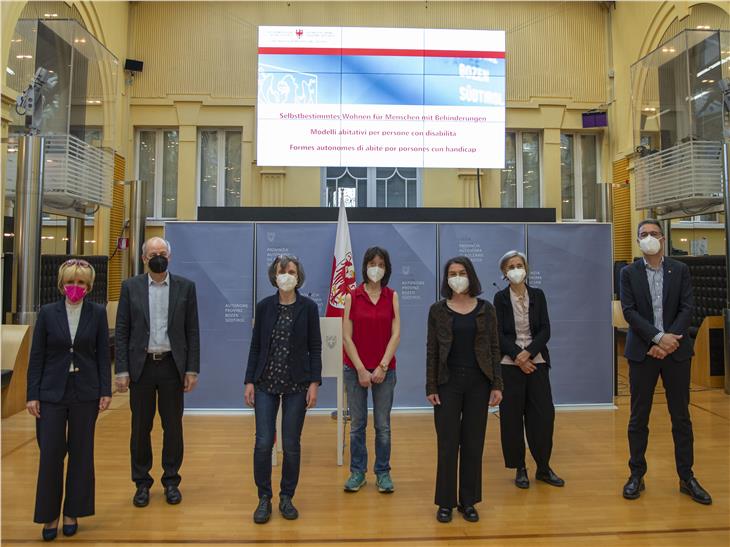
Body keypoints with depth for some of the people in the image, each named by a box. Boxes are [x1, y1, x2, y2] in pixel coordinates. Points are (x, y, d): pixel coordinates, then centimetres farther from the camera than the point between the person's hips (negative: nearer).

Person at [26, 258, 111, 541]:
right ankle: (49, 515, 21)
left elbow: (103, 354, 0)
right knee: (50, 454, 3)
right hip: (52, 393, 0)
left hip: (85, 393, 0)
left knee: (81, 454, 8)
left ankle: (72, 512, 25)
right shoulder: (47, 313, -1)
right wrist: (32, 395, -3)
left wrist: (106, 391, -3)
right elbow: (36, 356, 0)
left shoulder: (97, 313, -2)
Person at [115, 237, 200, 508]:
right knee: (141, 427, 9)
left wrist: (192, 370, -3)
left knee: (173, 427, 8)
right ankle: (142, 483, 26)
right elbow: (121, 331, 1)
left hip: (172, 365, 0)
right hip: (141, 366, 0)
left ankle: (171, 481, 24)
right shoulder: (130, 286, 1)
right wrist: (122, 371, -4)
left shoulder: (185, 287, 0)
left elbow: (192, 331, 1)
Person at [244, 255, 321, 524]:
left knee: (292, 444, 5)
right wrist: (249, 381, 0)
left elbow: (315, 348, -2)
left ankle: (286, 497, 24)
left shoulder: (308, 307, -2)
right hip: (266, 383, 1)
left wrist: (314, 383, -7)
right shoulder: (264, 306, 2)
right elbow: (255, 346, 4)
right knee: (263, 442, -1)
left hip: (296, 384, -1)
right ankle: (264, 499, 18)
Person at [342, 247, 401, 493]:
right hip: (355, 369, 0)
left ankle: (383, 472, 24)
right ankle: (357, 472, 25)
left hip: (384, 370, 1)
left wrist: (382, 367, -10)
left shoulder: (392, 296, 2)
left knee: (383, 425, 8)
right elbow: (347, 337, -4)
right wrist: (361, 370, -9)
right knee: (357, 424, 9)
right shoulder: (352, 297, -2)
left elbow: (395, 334, -3)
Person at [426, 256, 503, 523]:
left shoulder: (486, 309, 3)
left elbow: (494, 348, 3)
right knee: (447, 443, 3)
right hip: (448, 382, -1)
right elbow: (431, 350, 0)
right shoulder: (437, 310, 0)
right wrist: (430, 387, -4)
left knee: (473, 443, 8)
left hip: (478, 382, 1)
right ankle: (445, 502, 17)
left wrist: (497, 384, -3)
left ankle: (468, 501, 22)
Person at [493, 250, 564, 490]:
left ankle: (543, 468, 17)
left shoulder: (538, 295, 5)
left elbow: (545, 330, 0)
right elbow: (499, 334, -5)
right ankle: (520, 468, 16)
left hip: (537, 362, 2)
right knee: (512, 417, 2)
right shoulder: (500, 298, -1)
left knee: (543, 414, 2)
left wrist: (528, 353, -13)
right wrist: (518, 357, -14)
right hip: (510, 364, -2)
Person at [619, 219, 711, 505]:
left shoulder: (680, 270, 5)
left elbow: (687, 309, -2)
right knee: (639, 417, 5)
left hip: (676, 350, 1)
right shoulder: (629, 272, 2)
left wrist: (669, 341, -14)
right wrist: (658, 338, -17)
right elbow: (629, 311, -7)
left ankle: (687, 478, 22)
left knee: (681, 417, 9)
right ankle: (637, 475, 17)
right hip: (642, 351, -1)